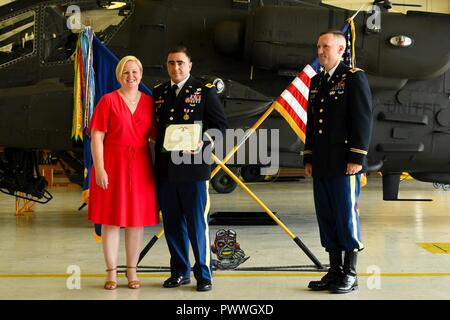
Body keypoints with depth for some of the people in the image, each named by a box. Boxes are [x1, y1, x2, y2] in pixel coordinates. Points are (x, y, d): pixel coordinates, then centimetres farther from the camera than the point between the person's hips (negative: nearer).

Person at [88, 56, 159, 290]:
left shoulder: (149, 102, 7)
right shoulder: (108, 100, -2)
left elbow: (155, 134, 10)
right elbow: (96, 137, -6)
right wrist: (99, 169, -13)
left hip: (140, 167, 3)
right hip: (112, 166, -3)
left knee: (137, 219, 6)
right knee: (111, 219, 2)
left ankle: (132, 271, 18)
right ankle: (111, 273, 13)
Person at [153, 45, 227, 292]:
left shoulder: (205, 90, 1)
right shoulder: (158, 92, 15)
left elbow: (220, 124, -2)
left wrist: (202, 144, -16)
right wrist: (159, 143, 3)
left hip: (193, 167, -4)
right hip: (164, 169, 5)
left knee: (197, 223, 0)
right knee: (172, 224, 10)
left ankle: (203, 275, 12)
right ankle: (179, 272, 24)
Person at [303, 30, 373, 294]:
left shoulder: (354, 77, -5)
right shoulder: (316, 82, 16)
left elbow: (363, 120, -11)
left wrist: (357, 158, -15)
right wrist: (309, 159, 15)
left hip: (344, 164, -7)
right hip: (321, 165, 7)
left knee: (347, 218, -1)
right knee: (327, 219, 10)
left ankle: (350, 275, 10)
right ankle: (335, 272, 20)